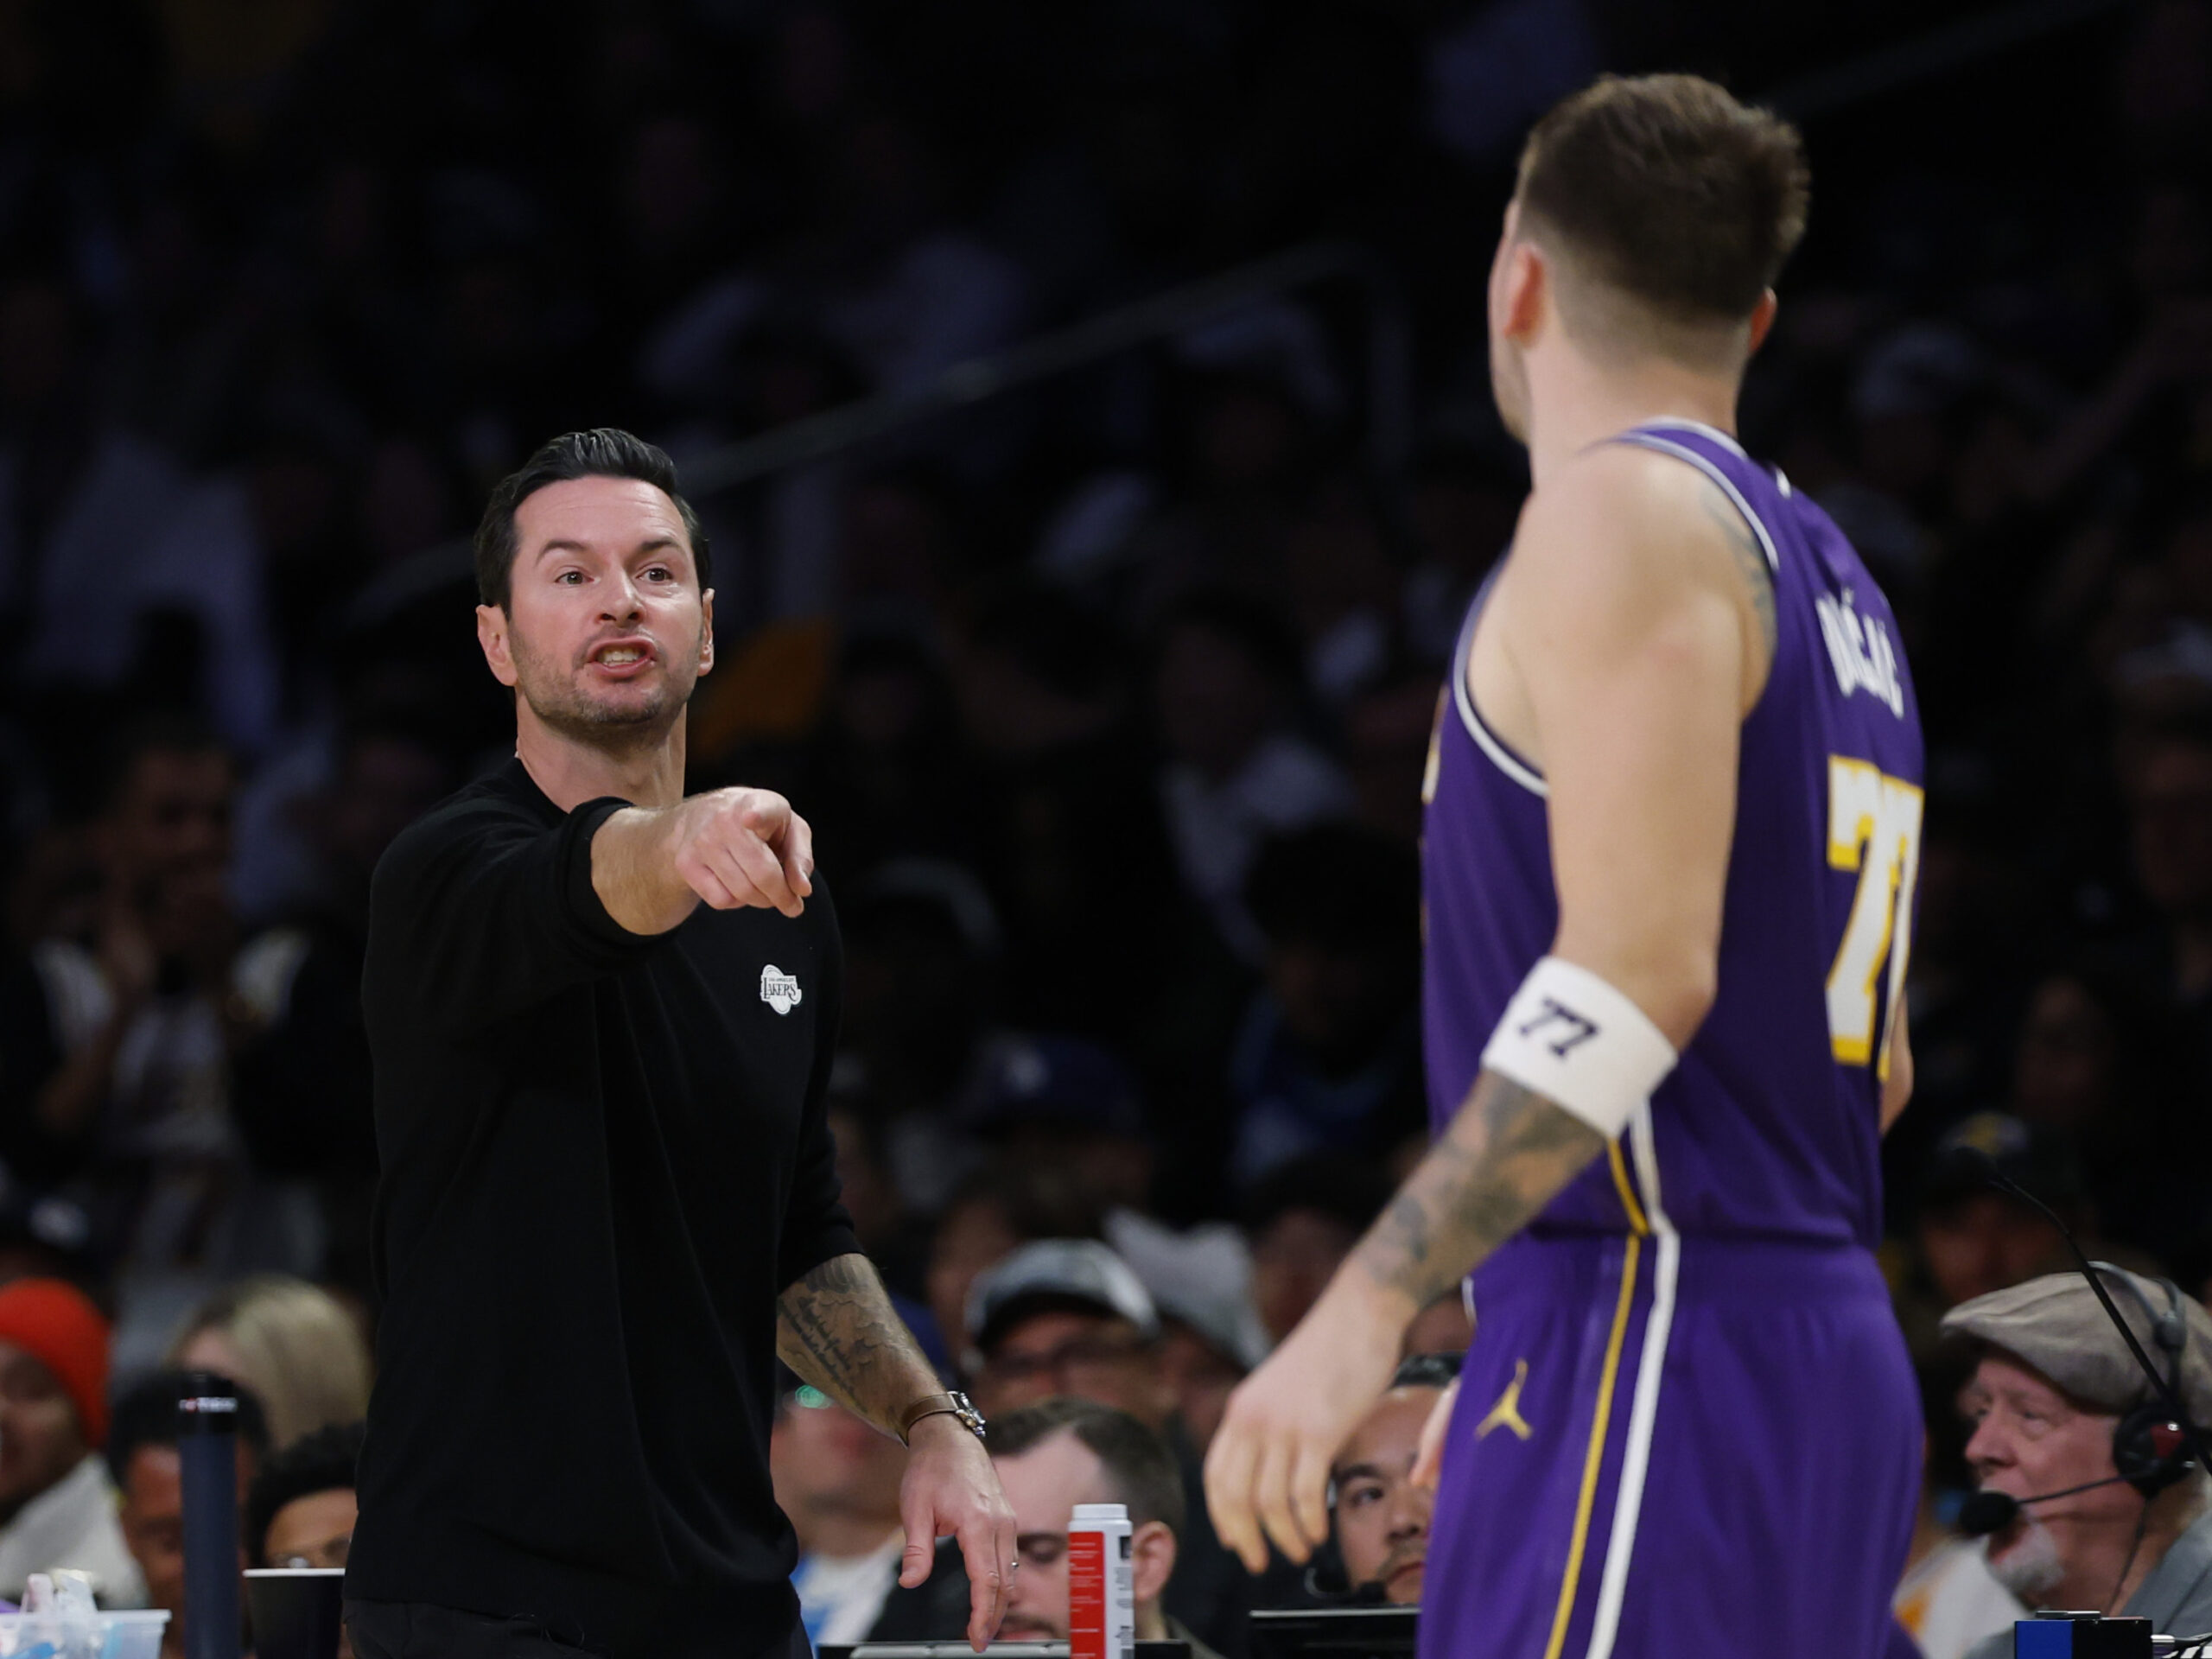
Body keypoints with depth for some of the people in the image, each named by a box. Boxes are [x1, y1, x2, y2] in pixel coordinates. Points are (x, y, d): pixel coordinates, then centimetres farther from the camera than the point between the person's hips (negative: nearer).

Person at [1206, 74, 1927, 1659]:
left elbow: (1640, 971, -20)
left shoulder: (1628, 514, -8)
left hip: (1651, 1346, -10)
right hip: (1824, 1342, 10)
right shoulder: (1827, 571, 20)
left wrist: (1365, 1313, -23)